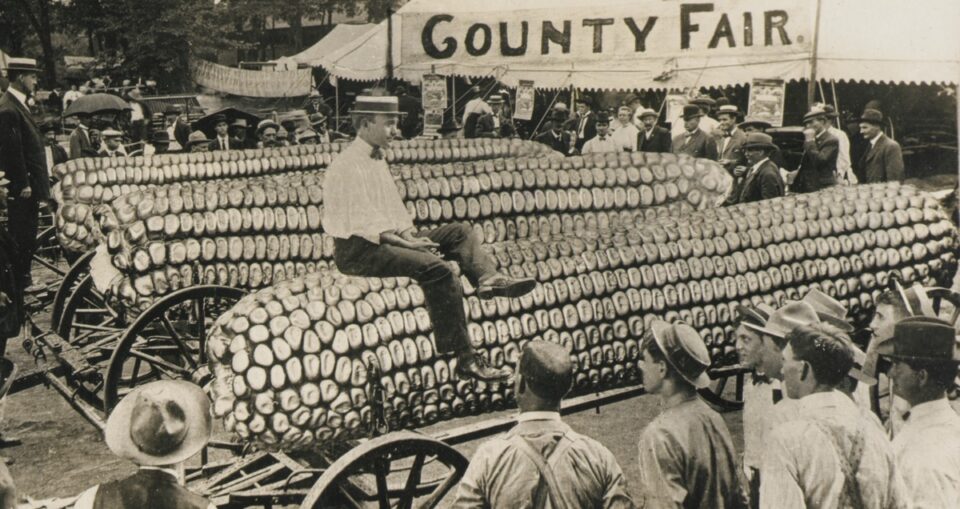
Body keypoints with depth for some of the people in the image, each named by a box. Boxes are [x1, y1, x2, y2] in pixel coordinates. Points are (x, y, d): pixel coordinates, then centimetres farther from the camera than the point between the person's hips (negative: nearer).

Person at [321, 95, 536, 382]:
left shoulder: (377, 159, 17)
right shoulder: (347, 166, -13)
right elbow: (363, 223, -20)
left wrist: (408, 235, -2)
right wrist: (407, 244, -21)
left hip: (386, 239, 10)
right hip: (357, 251, -10)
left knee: (460, 232, 2)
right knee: (436, 269, -29)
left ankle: (487, 279, -27)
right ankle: (466, 359, -28)